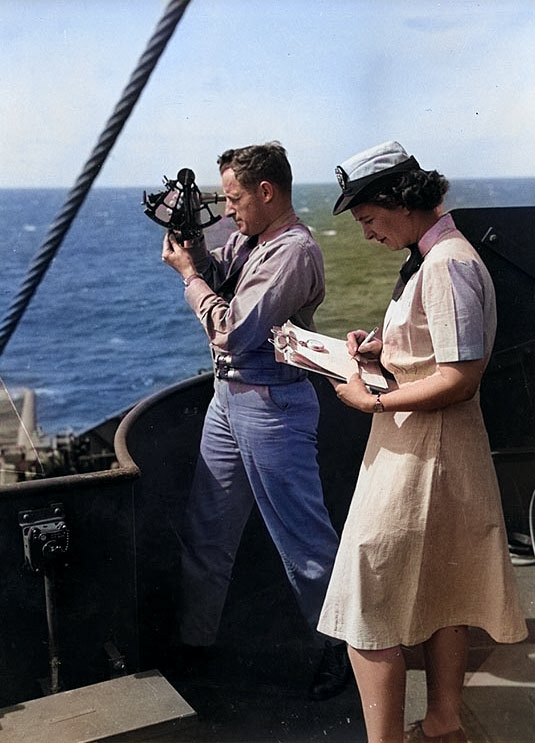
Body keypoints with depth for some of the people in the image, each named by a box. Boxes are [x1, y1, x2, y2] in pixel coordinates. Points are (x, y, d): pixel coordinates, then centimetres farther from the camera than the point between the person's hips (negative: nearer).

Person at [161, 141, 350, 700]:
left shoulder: (293, 252, -20)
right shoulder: (248, 239, 8)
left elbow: (233, 333, -23)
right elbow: (217, 275, 20)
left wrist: (188, 273, -11)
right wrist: (190, 241, 3)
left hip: (271, 406, -10)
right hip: (229, 397, 10)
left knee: (302, 536, 2)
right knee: (205, 526, 18)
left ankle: (343, 648, 22)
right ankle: (194, 637, 35)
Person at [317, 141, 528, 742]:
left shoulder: (447, 264, -20)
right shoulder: (429, 256, 12)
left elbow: (460, 378, -24)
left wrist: (373, 402, -18)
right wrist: (379, 348, 6)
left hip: (420, 453, -11)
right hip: (429, 448, 11)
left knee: (367, 611, -2)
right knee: (439, 596, 21)